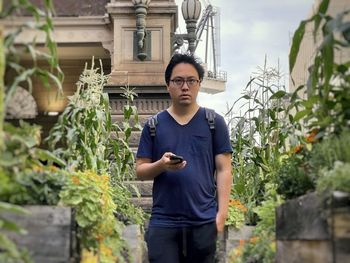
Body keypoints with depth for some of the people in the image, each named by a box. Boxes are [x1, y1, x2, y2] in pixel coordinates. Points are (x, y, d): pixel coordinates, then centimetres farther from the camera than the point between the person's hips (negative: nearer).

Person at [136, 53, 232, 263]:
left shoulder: (214, 122, 5)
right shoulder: (154, 125, 7)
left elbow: (224, 170, 2)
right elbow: (140, 171, 7)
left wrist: (222, 213, -7)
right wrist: (161, 165, -14)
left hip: (204, 222, 0)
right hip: (163, 222, 0)